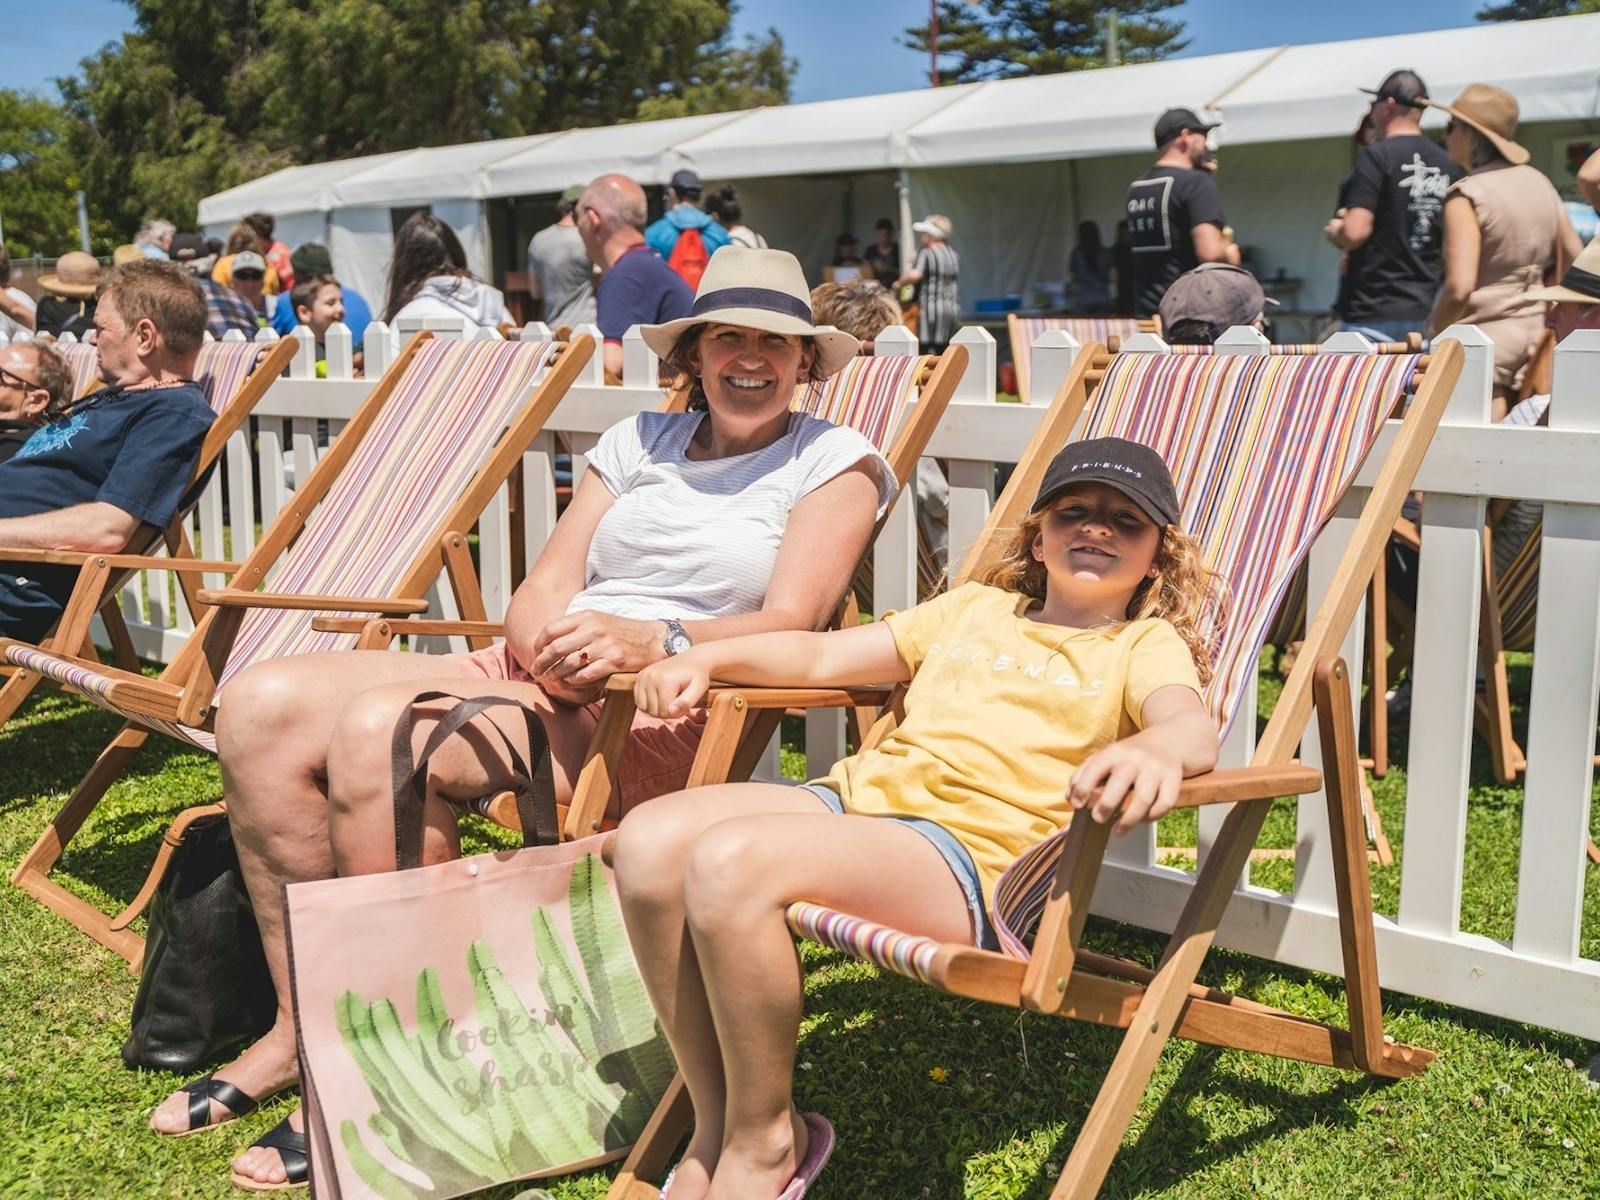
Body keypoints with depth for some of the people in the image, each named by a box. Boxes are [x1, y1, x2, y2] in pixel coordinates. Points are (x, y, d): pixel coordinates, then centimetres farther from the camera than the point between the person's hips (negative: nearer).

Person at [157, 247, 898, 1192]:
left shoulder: (835, 460, 5)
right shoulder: (640, 441, 21)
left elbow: (789, 625, -9)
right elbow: (544, 590, 13)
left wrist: (650, 640, -26)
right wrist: (552, 645, -12)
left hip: (669, 714, -7)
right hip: (545, 679, 7)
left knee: (378, 727, -29)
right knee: (264, 707, -10)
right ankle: (303, 1024, -3)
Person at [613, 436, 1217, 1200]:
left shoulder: (1146, 644, 12)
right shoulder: (976, 607, 29)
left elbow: (1195, 727, -12)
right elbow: (824, 657, 28)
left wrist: (1153, 749, -38)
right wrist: (705, 659, 13)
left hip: (968, 848, -6)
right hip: (857, 793, 7)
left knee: (728, 862, -31)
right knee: (649, 841, -17)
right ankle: (715, 1125, -3)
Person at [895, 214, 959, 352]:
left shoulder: (926, 253, -8)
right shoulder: (954, 255, 15)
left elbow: (915, 275, -23)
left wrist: (900, 283, -8)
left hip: (931, 308, -7)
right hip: (952, 308, 7)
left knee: (928, 349, -7)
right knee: (944, 353, 9)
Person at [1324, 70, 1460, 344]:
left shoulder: (1377, 156, -12)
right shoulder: (1446, 165, 9)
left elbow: (1355, 232, -21)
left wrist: (1332, 231, 0)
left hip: (1373, 314, -7)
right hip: (1423, 311, 7)